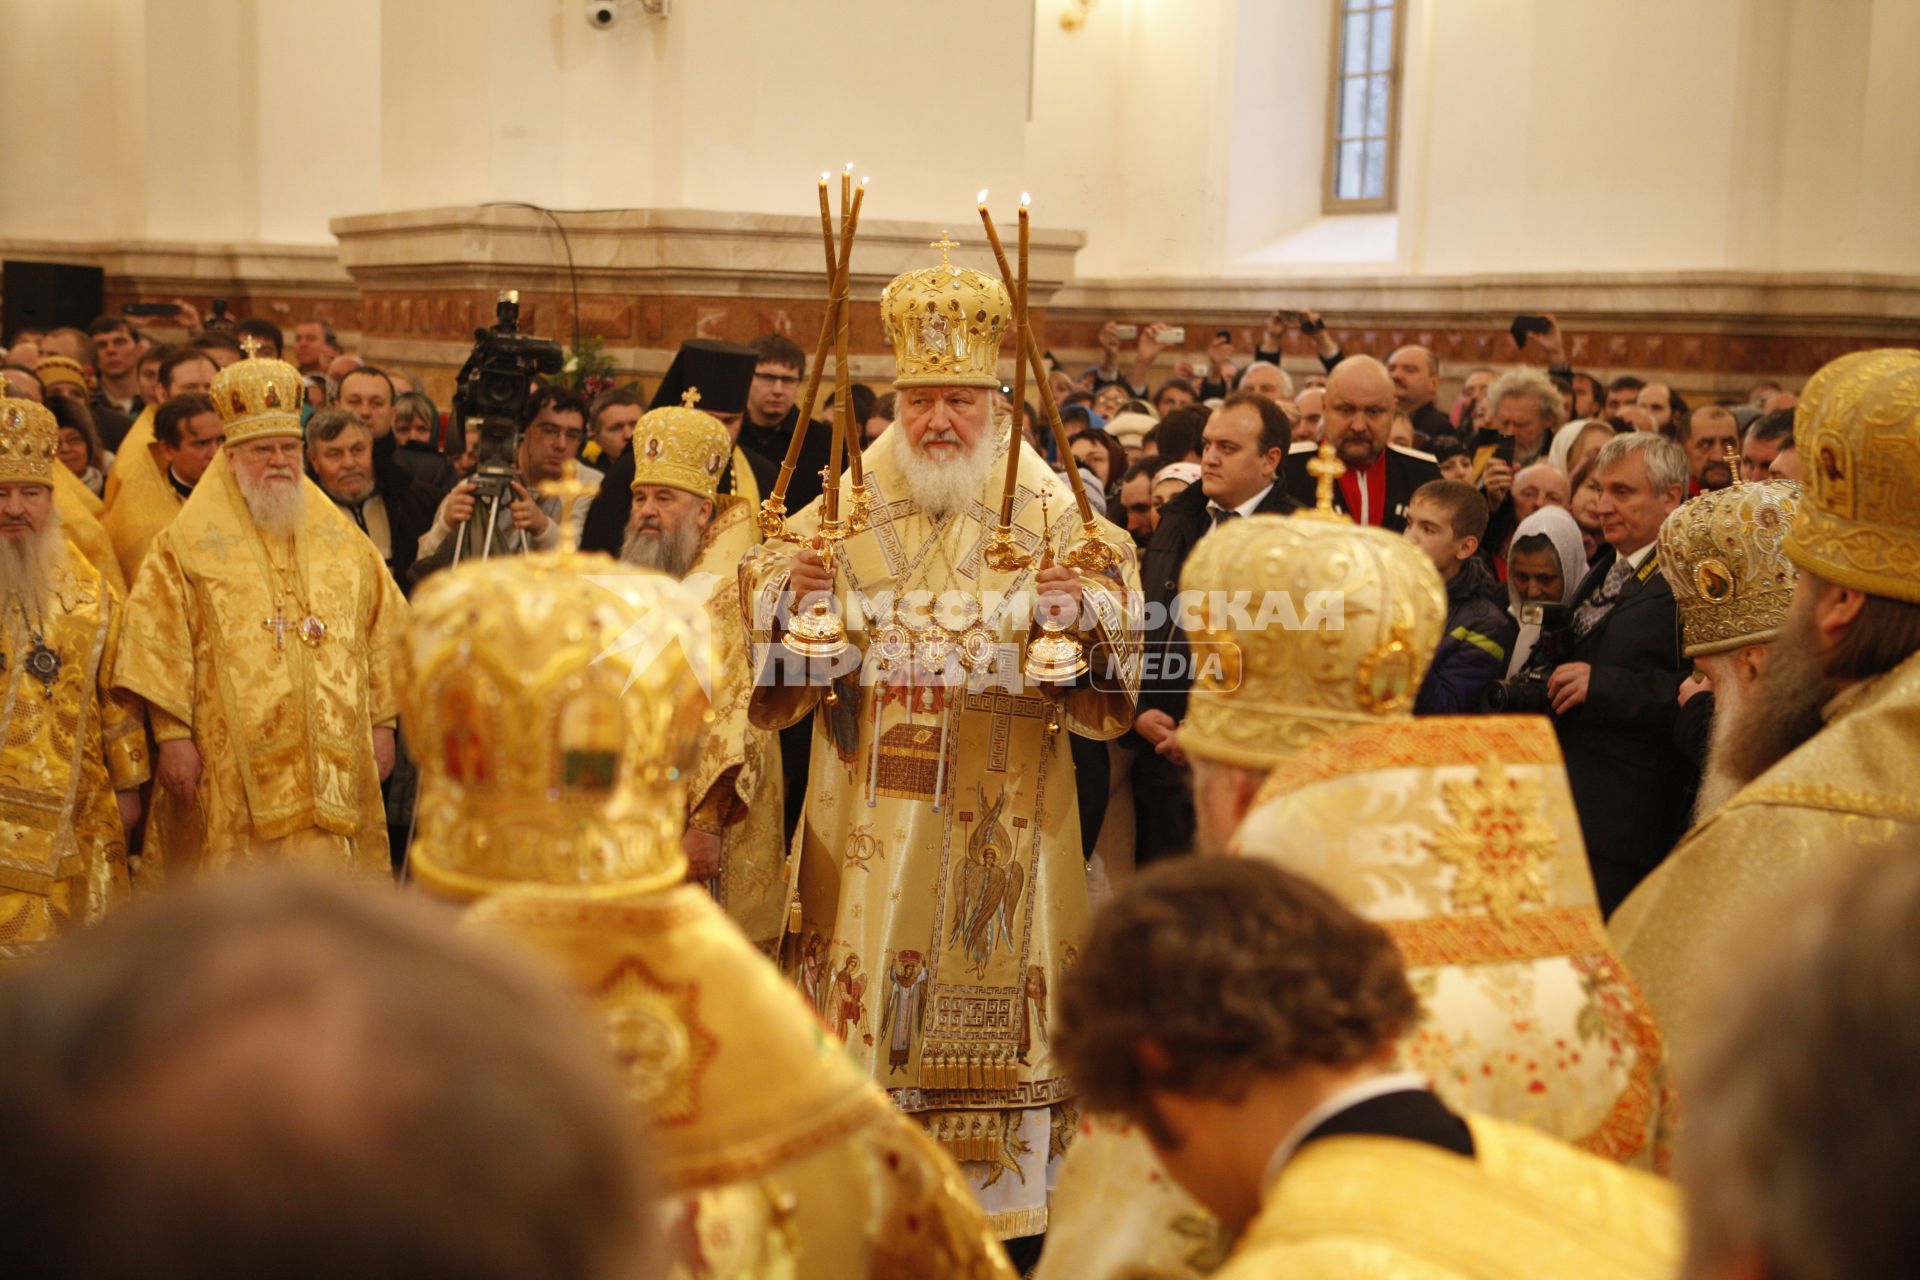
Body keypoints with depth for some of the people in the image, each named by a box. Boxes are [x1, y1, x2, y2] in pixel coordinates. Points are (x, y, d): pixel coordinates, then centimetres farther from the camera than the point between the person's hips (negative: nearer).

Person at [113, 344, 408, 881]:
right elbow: (160, 642, -2)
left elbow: (384, 630, 15)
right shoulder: (188, 544, 3)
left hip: (332, 770, 3)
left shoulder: (342, 540, 13)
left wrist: (382, 723, 11)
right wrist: (172, 734, -9)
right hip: (232, 776, -2)